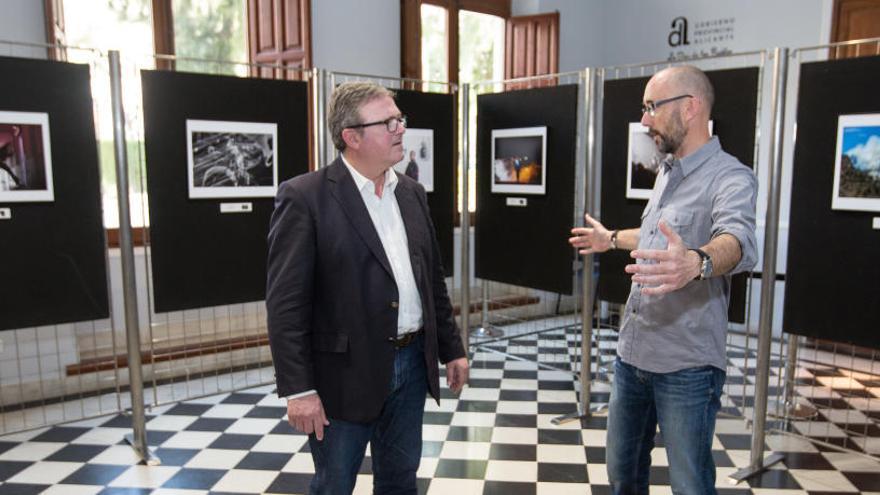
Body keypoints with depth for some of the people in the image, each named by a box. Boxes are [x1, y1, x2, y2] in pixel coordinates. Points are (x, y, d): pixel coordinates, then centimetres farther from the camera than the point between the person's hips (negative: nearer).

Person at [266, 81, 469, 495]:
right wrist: (298, 389, -18)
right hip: (345, 372, -5)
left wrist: (451, 349, 12)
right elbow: (285, 303, -15)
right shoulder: (304, 197, -13)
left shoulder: (412, 193, 7)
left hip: (411, 363, 6)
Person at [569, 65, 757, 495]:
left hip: (687, 368, -8)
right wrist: (612, 239, 44)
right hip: (632, 354, 8)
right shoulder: (666, 173, 10)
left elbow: (738, 240, -37)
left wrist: (696, 262, -59)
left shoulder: (729, 177, -16)